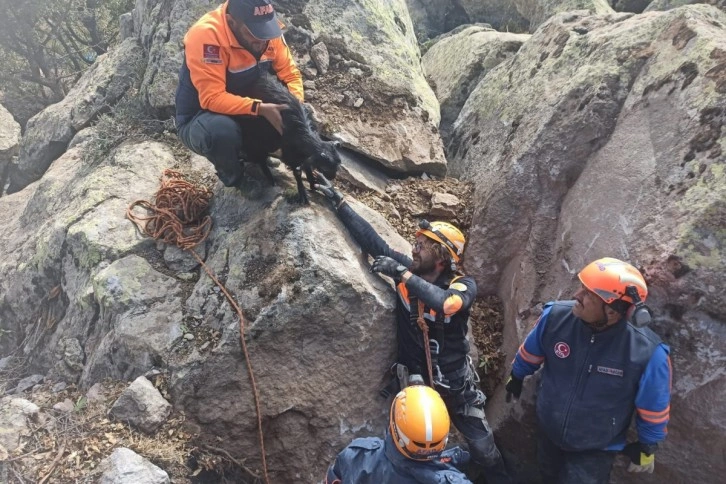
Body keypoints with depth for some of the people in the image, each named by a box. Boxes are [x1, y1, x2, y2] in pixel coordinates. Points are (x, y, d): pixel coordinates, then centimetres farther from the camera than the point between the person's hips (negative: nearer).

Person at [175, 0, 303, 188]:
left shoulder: (267, 28, -11)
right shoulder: (206, 35, -30)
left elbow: (290, 74, -5)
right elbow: (212, 99, -32)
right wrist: (260, 109, -39)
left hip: (245, 115, 6)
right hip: (198, 119, -6)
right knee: (223, 132, -38)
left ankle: (253, 156, 12)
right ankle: (235, 183, -6)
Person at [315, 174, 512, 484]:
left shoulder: (463, 285, -18)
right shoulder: (407, 269, -9)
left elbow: (444, 304, -41)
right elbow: (370, 239, -9)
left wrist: (403, 275, -37)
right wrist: (338, 201, -9)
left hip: (456, 385, -2)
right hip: (415, 381, 3)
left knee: (485, 452, 12)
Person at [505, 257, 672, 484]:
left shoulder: (647, 352, -33)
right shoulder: (556, 316, -26)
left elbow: (653, 406, -13)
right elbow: (530, 352, -3)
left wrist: (646, 446, 1)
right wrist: (516, 378, 15)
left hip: (596, 451, -3)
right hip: (549, 433, 4)